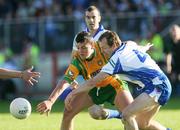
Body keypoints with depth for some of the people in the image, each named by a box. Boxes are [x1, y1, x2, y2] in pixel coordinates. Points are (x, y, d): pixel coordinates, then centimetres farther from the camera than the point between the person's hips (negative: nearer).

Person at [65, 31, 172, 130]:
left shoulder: (117, 58, -17)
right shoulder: (130, 46, 7)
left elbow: (93, 82, -13)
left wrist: (73, 93, -4)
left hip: (157, 88, -10)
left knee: (126, 115, -20)